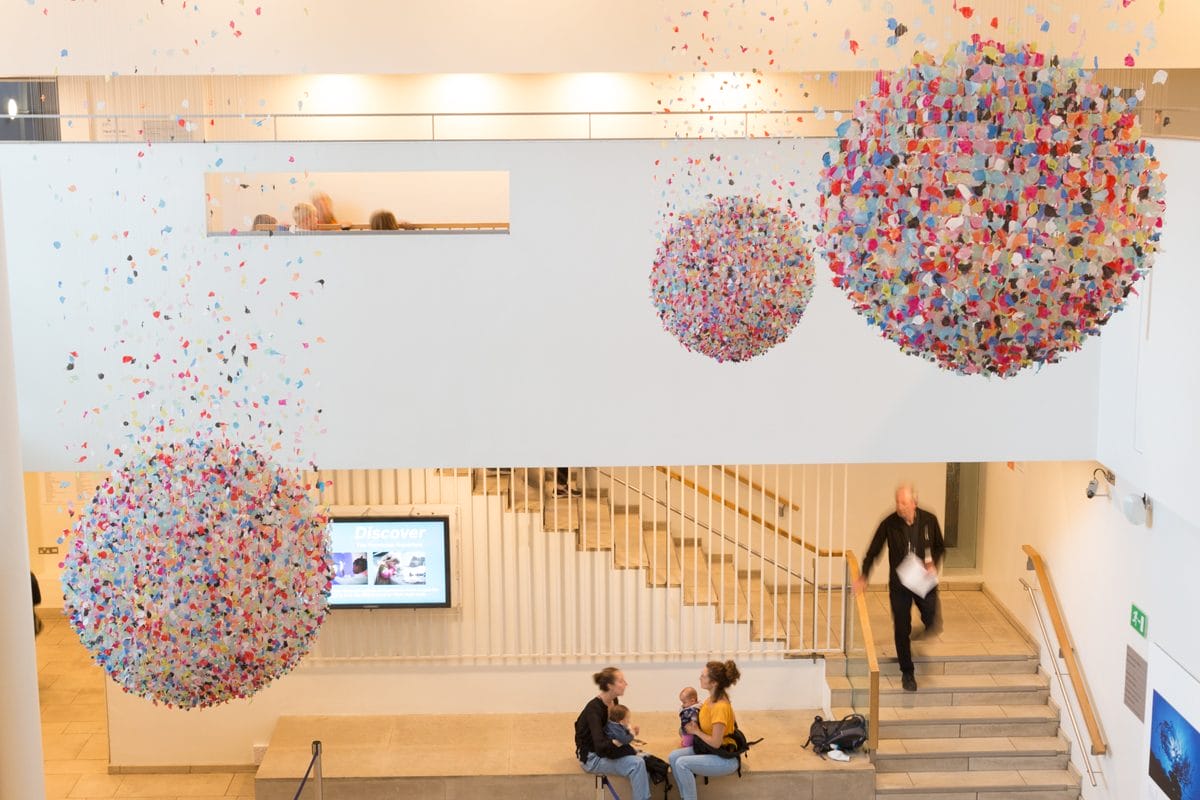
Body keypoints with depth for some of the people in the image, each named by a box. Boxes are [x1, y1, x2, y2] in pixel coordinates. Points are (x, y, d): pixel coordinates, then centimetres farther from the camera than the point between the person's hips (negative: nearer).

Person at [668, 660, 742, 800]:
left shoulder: (721, 706, -27)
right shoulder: (711, 699, -1)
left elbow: (715, 743, -24)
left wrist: (696, 731, -9)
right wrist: (694, 725, -2)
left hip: (724, 758, -9)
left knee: (682, 763, -22)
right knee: (673, 757, -6)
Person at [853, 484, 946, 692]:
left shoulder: (929, 520, -8)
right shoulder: (889, 523, -10)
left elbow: (940, 547, 7)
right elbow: (873, 551, -1)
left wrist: (933, 564, -12)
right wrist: (863, 577, -9)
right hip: (899, 584, 0)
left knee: (933, 624, -9)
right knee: (902, 631, 4)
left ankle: (928, 625, 30)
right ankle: (907, 673, 21)